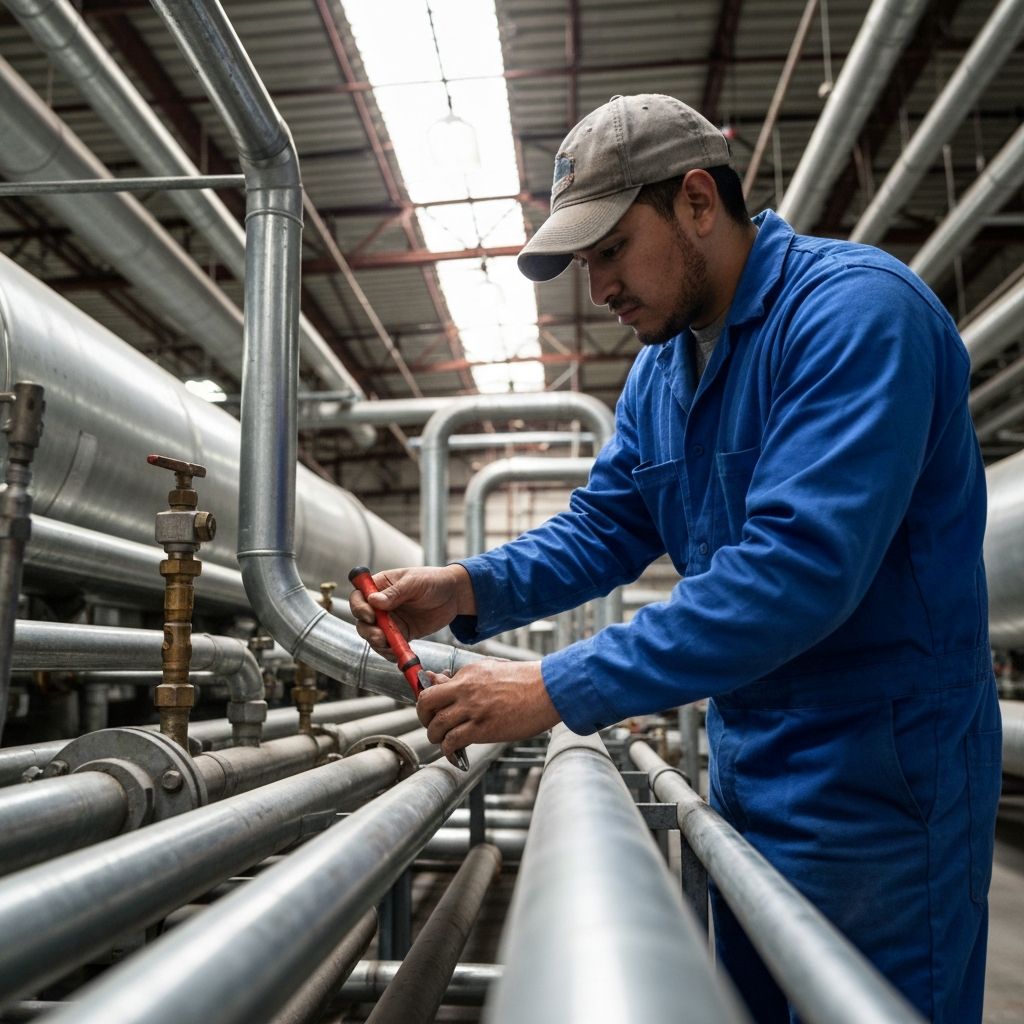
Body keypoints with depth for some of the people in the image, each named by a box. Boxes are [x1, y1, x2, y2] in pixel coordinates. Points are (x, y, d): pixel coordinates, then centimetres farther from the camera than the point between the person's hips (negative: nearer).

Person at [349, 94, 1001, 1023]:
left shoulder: (854, 310, -21)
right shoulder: (660, 368, 7)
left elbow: (799, 565, -32)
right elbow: (603, 527, 8)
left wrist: (563, 689, -31)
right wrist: (469, 588, -10)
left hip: (875, 772, -8)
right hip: (747, 763, 8)